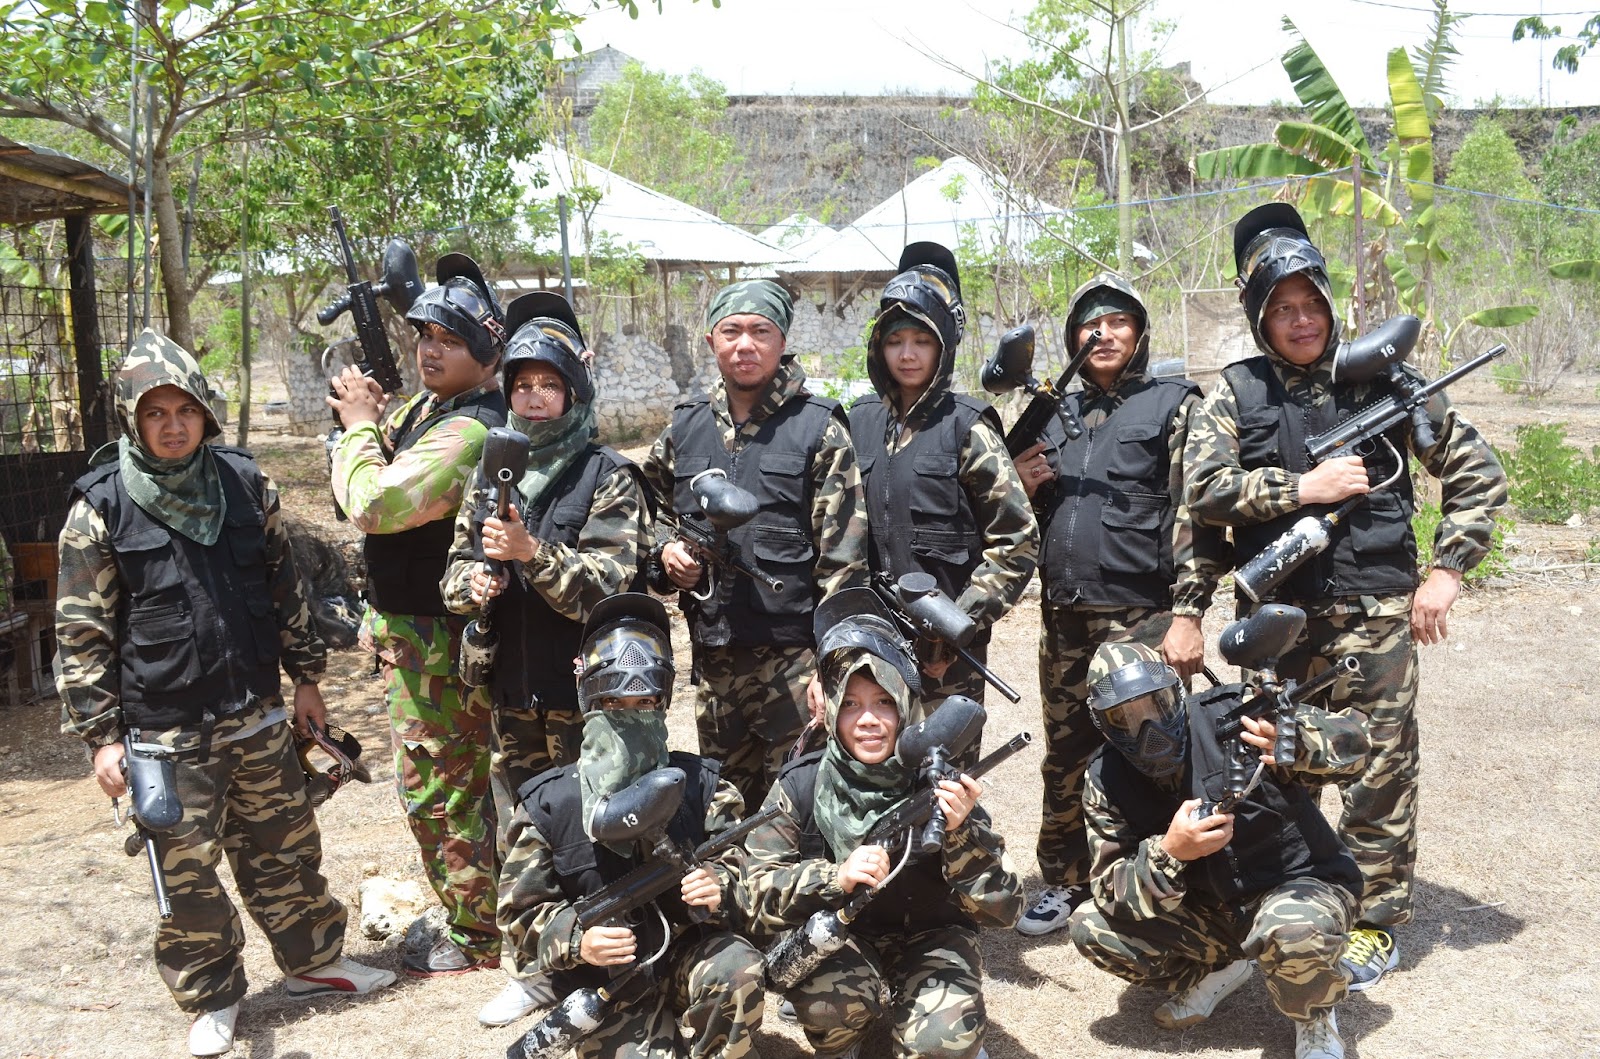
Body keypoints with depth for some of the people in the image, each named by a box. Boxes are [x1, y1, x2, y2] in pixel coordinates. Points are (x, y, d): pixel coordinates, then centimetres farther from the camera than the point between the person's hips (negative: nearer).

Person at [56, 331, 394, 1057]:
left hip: (256, 716, 3)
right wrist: (100, 736, -9)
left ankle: (312, 959, 34)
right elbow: (81, 635, -8)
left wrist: (305, 677, 11)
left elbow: (284, 588, 10)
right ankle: (211, 998, 25)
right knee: (187, 870, 7)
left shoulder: (245, 484, 0)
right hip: (166, 731, -3)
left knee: (285, 847, 15)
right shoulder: (101, 509, -11)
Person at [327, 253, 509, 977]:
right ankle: (485, 897, 38)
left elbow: (375, 505, -29)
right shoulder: (427, 408, 10)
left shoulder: (471, 430, -24)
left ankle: (475, 939, 16)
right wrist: (364, 418, 2)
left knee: (437, 792, 1)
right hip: (410, 625, 10)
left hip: (435, 643, -10)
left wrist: (360, 424, -18)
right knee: (466, 781, 22)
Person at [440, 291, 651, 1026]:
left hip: (585, 691, -5)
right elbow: (456, 567, 11)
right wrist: (472, 581, -12)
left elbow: (608, 586, -14)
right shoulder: (489, 477, 10)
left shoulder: (608, 478, -6)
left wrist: (533, 553, -27)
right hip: (511, 690, 5)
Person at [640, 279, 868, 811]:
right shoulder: (686, 424, 9)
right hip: (714, 655, 5)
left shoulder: (818, 427, -4)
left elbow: (843, 554, -7)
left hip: (793, 654, -4)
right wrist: (666, 549, 2)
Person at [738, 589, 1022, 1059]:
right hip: (837, 937, 0)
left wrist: (961, 832, -36)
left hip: (930, 936, 0)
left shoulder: (937, 784, -16)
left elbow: (1002, 909, -18)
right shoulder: (802, 786, -15)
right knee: (829, 999, -32)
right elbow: (756, 898, -18)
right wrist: (836, 877, -36)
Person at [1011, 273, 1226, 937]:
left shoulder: (1175, 406, 0)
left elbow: (1198, 518, -8)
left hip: (1142, 617, -5)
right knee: (1065, 760, 13)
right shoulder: (1055, 415, 15)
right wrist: (1025, 487, 0)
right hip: (1064, 618, 5)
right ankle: (1063, 882, 27)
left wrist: (1187, 614, -16)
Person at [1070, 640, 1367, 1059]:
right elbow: (1112, 892, -14)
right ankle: (1214, 973, 12)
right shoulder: (1107, 782, -10)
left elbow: (1353, 742, -22)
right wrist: (1168, 852, -35)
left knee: (1291, 931, -38)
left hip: (1300, 883, -4)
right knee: (1091, 927, -12)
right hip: (1209, 913, 4)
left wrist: (1294, 743, -45)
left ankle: (1314, 1015, -2)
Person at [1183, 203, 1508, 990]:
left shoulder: (1385, 382, 1)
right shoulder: (1236, 394, 2)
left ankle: (1375, 920, 19)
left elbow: (1477, 476, 6)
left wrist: (1446, 571, -2)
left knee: (1380, 774, 4)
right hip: (1274, 617, 1)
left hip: (1375, 615, -1)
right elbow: (1205, 489, -11)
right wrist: (1305, 488, -16)